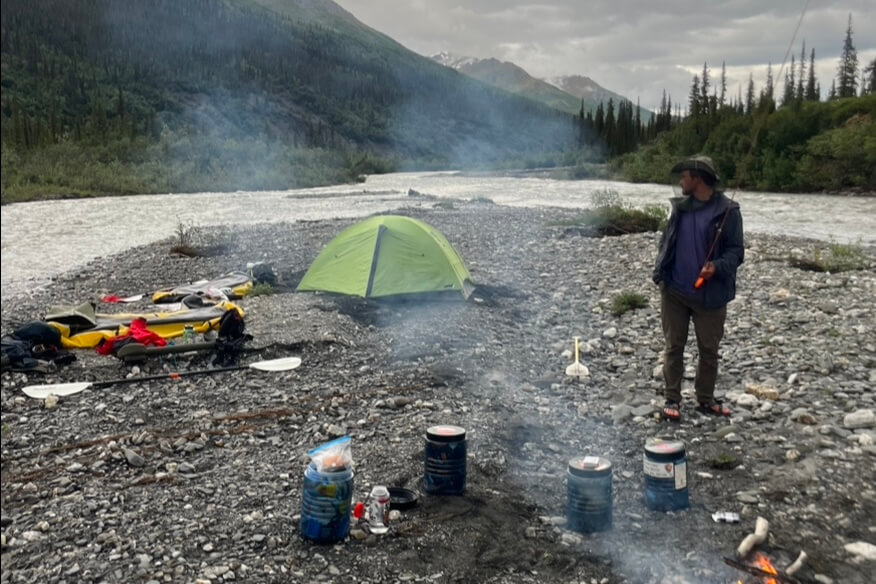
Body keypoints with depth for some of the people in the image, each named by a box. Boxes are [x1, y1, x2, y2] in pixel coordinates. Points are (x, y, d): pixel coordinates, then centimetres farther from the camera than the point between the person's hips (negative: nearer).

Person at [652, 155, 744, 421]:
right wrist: (660, 274, 4)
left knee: (709, 349, 9)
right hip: (674, 291, 3)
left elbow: (736, 251, -8)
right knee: (674, 347, 8)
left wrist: (718, 267, -26)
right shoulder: (680, 206, 7)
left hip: (709, 294, -3)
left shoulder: (727, 210, -8)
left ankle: (706, 399, 26)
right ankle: (672, 399, 17)